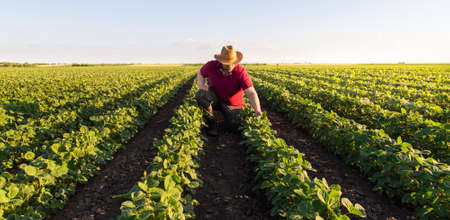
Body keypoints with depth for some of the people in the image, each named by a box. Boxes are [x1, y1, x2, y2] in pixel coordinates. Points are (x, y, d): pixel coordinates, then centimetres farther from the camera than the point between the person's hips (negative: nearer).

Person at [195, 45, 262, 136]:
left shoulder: (240, 71, -24)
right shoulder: (211, 66, -16)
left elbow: (251, 93, -31)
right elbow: (200, 73, 8)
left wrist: (257, 110, -48)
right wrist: (201, 85, -14)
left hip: (232, 105, -1)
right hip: (215, 99, 1)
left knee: (233, 128, -19)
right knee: (200, 94, -29)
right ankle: (211, 122, -9)